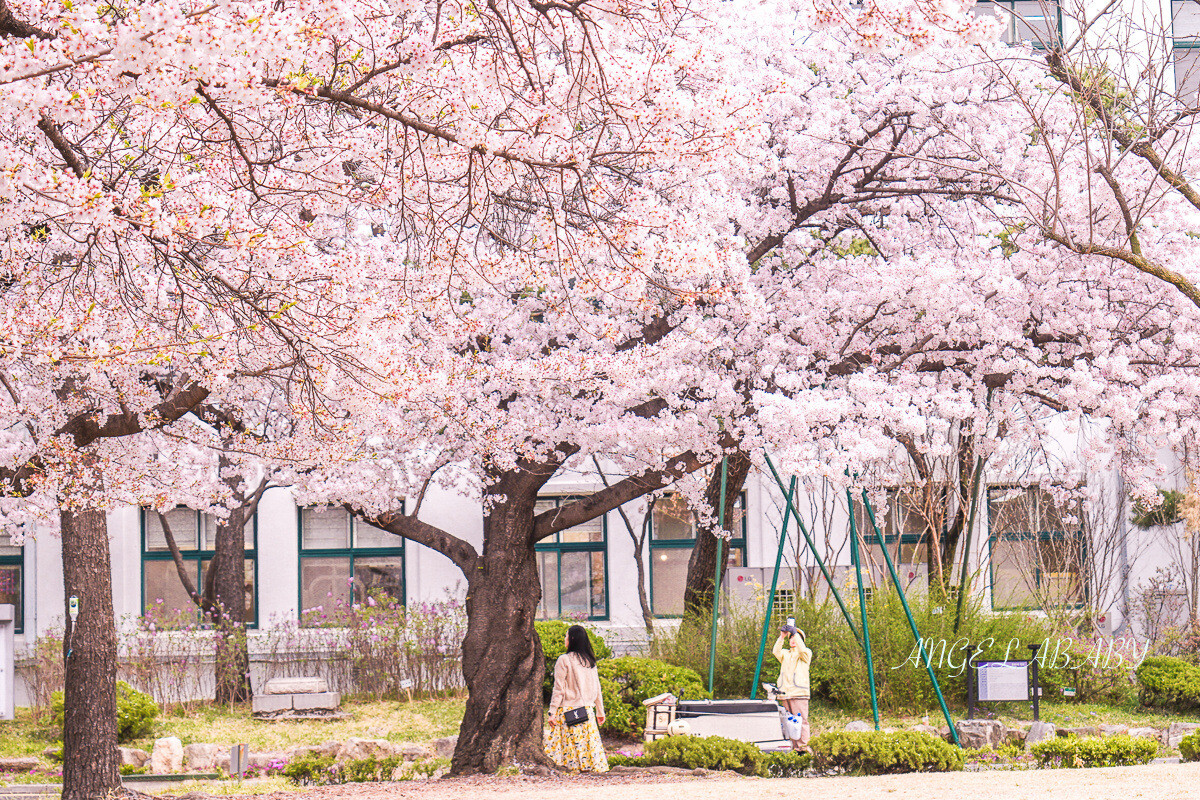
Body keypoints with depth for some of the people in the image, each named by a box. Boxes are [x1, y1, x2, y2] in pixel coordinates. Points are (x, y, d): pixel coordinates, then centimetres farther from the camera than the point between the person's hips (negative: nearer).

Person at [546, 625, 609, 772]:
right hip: (587, 709, 5)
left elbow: (559, 689, -10)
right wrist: (600, 711, 20)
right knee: (588, 739, 7)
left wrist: (552, 713, -8)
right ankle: (587, 766, 4)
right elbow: (597, 688, 13)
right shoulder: (590, 661, 9)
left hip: (568, 709, -5)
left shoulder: (564, 660, -8)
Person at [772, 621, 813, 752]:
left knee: (801, 720, -13)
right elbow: (776, 652, 0)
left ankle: (803, 746, -16)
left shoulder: (807, 653, 10)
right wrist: (782, 637, -11)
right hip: (784, 693, 5)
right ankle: (793, 747, 3)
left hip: (799, 692, -5)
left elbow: (802, 650, -13)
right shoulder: (785, 654, 21)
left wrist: (795, 634, -17)